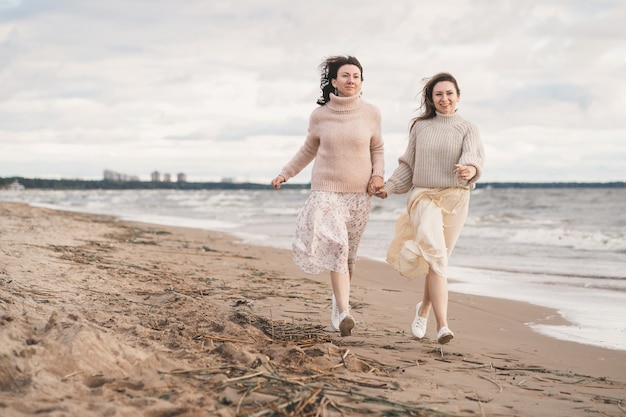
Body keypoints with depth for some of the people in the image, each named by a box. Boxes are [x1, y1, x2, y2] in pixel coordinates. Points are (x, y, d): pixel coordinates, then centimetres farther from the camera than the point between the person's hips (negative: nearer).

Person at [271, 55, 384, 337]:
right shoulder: (320, 115, -3)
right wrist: (285, 173, 10)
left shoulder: (371, 113, -2)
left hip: (360, 192, 2)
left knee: (349, 254, 7)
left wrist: (378, 175, -4)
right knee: (335, 246, -19)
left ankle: (339, 303, 28)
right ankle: (344, 313, -25)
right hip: (327, 189, -2)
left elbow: (377, 149, 11)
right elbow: (309, 150, 13)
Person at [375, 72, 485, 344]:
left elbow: (474, 155, -16)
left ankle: (424, 309, 37)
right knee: (434, 252, -21)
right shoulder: (420, 127, 10)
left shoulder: (467, 129, 4)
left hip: (455, 199, 0)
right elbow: (408, 165, 18)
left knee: (436, 259, 8)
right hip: (423, 196, 0)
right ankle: (442, 325, -30)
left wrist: (470, 169, -38)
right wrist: (388, 187, 8)